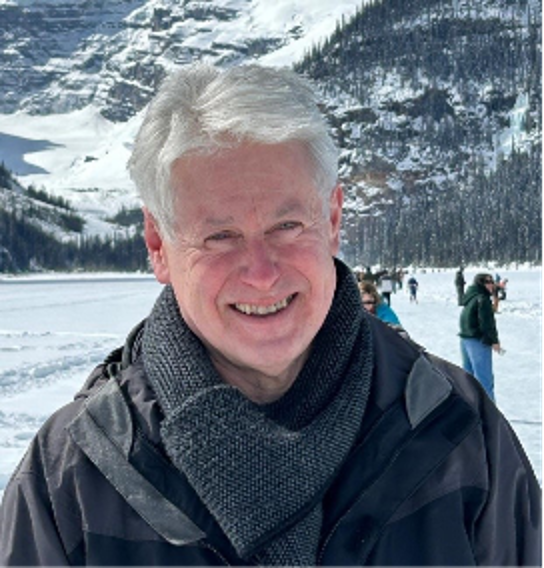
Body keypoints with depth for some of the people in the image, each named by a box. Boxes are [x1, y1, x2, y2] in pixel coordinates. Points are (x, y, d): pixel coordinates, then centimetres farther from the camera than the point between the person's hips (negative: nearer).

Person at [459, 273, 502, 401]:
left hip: (465, 339, 10)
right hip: (478, 341, -10)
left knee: (468, 374, 19)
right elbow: (487, 323, -19)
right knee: (484, 378, -7)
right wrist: (494, 341, -11)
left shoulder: (470, 297, 12)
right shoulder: (482, 299, -17)